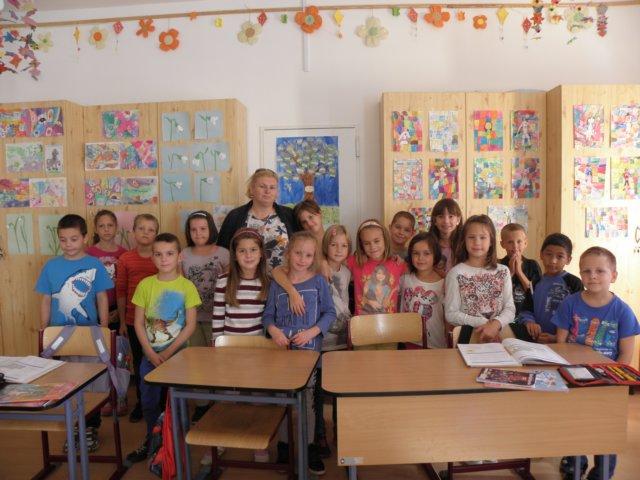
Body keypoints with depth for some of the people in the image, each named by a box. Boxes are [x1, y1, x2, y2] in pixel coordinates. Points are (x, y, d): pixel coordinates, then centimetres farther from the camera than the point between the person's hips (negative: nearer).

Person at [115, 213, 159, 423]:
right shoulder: (125, 259, 1)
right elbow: (120, 291, 5)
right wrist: (122, 320, 5)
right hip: (134, 319, 2)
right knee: (138, 361, 14)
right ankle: (141, 402, 31)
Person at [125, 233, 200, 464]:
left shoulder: (187, 287, -9)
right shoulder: (145, 285, -3)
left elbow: (190, 326, -9)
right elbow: (139, 323, -1)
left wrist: (168, 353, -13)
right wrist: (151, 353, -9)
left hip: (177, 354, -2)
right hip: (150, 355, 2)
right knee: (149, 402, 14)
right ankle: (152, 441, 36)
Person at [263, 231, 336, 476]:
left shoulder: (319, 282, -3)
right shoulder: (277, 284, 2)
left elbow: (330, 313, -3)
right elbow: (268, 315, 4)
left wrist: (312, 332, -15)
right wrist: (273, 330, -15)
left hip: (309, 348, -1)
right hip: (282, 348, 2)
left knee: (307, 398, 8)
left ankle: (309, 447, 26)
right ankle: (284, 445, 31)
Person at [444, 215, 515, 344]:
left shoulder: (503, 271, 8)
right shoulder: (456, 273, -2)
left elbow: (510, 309, 3)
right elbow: (451, 314, -5)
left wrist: (495, 324, -17)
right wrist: (483, 322, -15)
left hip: (499, 333, 2)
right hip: (468, 335, -2)